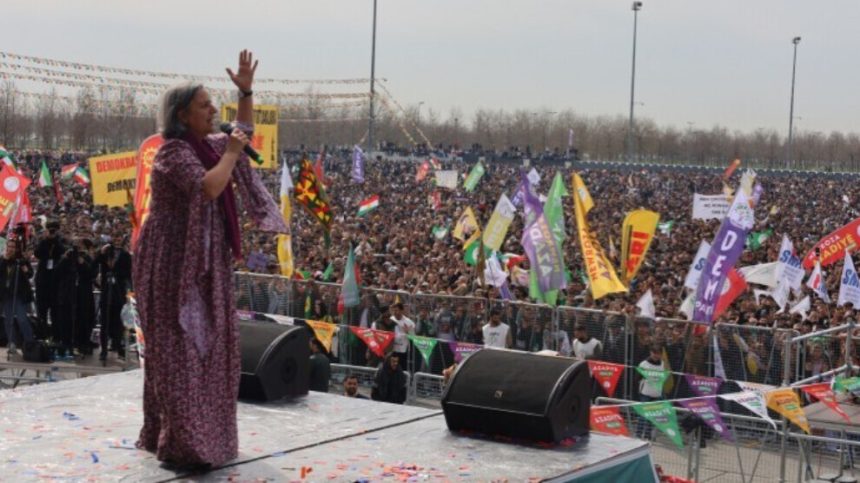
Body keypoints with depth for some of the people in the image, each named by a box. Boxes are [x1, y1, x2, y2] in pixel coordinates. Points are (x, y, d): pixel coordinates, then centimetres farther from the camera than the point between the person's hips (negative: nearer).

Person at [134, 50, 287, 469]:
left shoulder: (205, 146, 10)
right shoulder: (174, 152, -17)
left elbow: (245, 130, 25)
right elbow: (208, 188, -32)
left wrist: (246, 90, 10)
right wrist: (232, 153, -17)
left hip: (201, 261, 10)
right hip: (174, 261, -10)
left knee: (202, 345, 14)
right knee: (179, 348, -7)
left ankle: (186, 434, 25)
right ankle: (180, 445, -3)